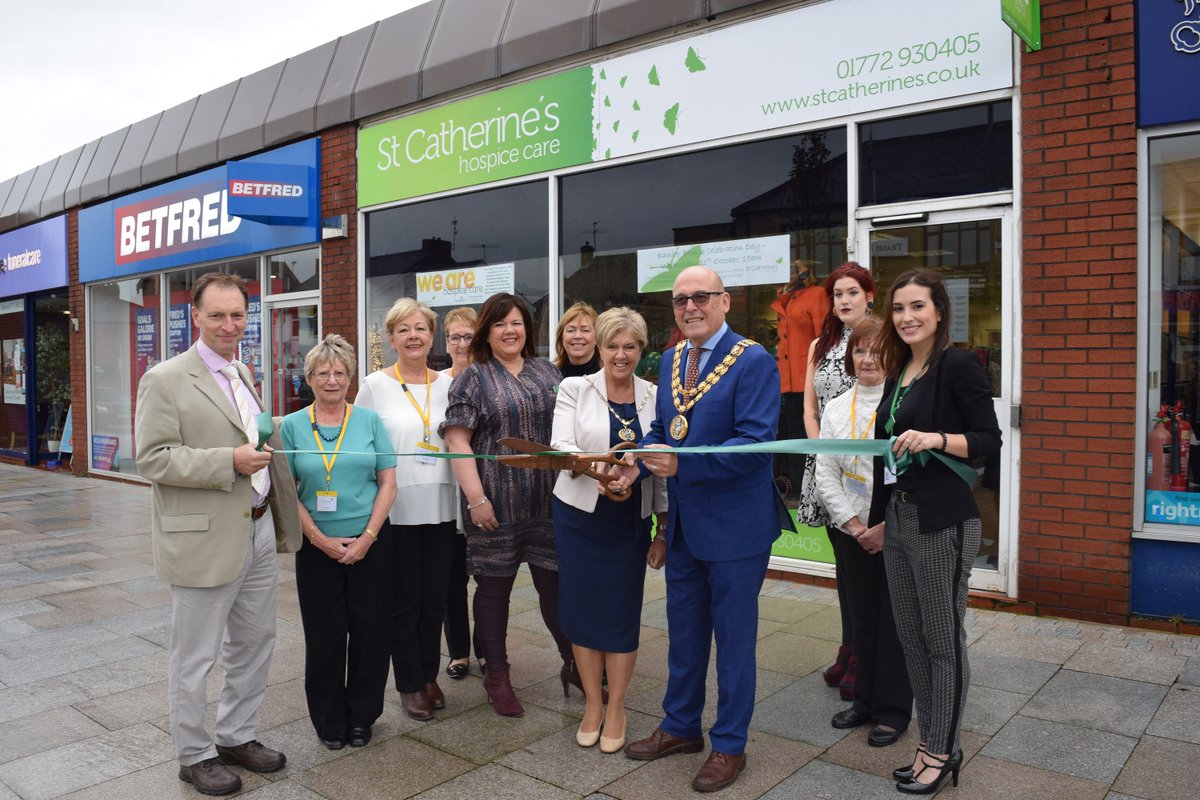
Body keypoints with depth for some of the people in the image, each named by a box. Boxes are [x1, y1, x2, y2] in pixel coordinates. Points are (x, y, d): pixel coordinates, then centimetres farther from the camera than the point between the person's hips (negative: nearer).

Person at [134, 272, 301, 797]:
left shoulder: (244, 374, 12)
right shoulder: (165, 380, -11)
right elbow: (152, 458, -16)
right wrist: (229, 462, -22)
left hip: (259, 530, 8)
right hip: (204, 539, -7)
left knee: (254, 644, 18)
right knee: (194, 655, 7)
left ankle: (235, 736, 35)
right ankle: (194, 755, 25)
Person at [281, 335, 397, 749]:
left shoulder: (369, 420, 2)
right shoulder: (292, 426, 2)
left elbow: (388, 482, 1)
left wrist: (368, 537, -8)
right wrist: (321, 539, -8)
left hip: (370, 544, 0)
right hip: (317, 547, 0)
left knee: (369, 630, 6)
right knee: (324, 634, 6)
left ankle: (362, 716, 24)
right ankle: (329, 720, 24)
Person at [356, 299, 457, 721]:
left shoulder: (446, 384, 7)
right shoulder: (375, 385, -3)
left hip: (441, 507, 3)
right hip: (396, 508, -3)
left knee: (436, 597, 11)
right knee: (404, 599, 7)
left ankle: (429, 675, 29)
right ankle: (409, 684, 22)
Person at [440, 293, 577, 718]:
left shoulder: (547, 373, 12)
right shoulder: (473, 378, -1)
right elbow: (457, 441, -8)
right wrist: (476, 498, -15)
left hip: (549, 502, 3)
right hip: (497, 505, -3)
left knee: (557, 581, 8)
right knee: (494, 586, 7)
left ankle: (573, 664, 25)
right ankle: (497, 675, 22)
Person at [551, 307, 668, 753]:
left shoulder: (654, 398, 3)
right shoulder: (574, 389, -2)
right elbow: (560, 445, -15)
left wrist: (664, 531, 4)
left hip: (631, 521, 1)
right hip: (580, 516, -1)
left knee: (623, 614, 4)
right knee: (582, 609, 6)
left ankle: (616, 710, 21)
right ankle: (592, 706, 24)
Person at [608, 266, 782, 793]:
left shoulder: (753, 363, -16)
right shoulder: (671, 360, 7)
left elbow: (755, 443, -24)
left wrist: (681, 464, -30)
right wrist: (638, 462, -7)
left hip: (734, 526, -7)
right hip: (683, 524, 7)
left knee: (733, 639, 9)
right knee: (683, 633, 20)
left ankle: (729, 746, 27)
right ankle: (681, 727, 39)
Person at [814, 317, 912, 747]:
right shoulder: (836, 408, 6)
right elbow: (826, 475, 4)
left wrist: (888, 528, -14)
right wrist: (856, 526, -4)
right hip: (853, 533, 5)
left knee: (895, 620, 5)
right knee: (862, 618, 14)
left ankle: (894, 709, 19)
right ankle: (865, 700, 28)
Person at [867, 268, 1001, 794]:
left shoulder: (959, 366, -8)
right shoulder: (898, 373, 14)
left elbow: (989, 440, -11)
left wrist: (937, 439, -27)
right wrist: (878, 516, 19)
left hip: (942, 523, -8)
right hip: (897, 519, 8)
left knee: (944, 639, 3)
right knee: (911, 637, 13)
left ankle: (944, 751, 18)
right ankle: (930, 741, 27)